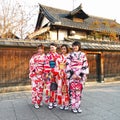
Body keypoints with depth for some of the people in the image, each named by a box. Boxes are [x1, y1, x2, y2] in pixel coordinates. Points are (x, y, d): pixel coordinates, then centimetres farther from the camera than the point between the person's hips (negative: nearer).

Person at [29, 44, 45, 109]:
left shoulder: (45, 56, 8)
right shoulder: (34, 56, 7)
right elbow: (31, 63, 1)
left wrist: (41, 70, -7)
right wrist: (35, 70, -10)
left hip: (41, 74, 1)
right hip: (35, 73, -1)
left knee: (40, 87, 6)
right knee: (35, 87, -3)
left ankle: (39, 101, 19)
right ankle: (35, 102, 6)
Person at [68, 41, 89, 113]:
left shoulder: (83, 55, 8)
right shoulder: (70, 55, 8)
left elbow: (85, 65, 2)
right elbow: (68, 65, 1)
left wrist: (81, 74, -8)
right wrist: (73, 74, -9)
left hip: (81, 75, 1)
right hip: (73, 75, 0)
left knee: (79, 90, 3)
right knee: (73, 90, -3)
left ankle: (78, 106, 14)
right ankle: (73, 107, 6)